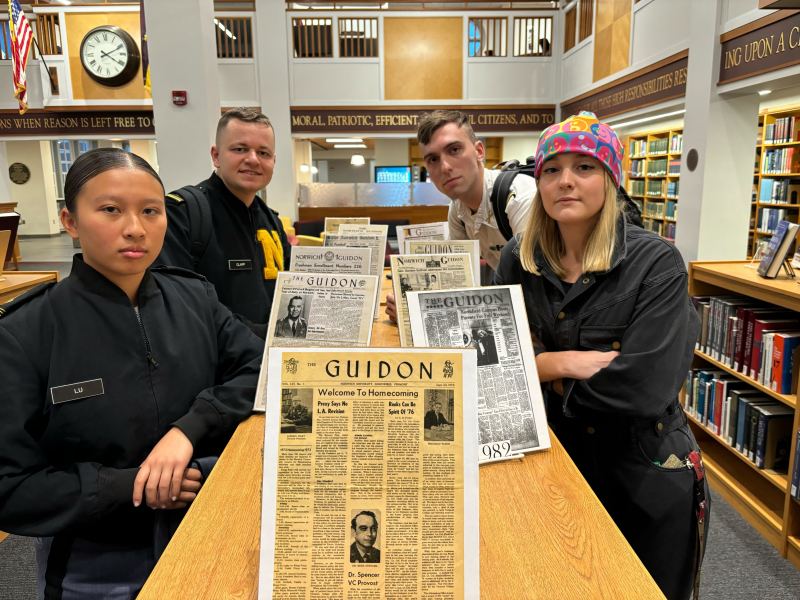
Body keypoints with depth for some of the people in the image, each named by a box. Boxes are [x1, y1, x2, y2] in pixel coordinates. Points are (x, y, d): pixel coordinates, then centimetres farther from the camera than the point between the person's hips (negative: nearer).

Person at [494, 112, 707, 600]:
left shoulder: (656, 263, -18)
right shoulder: (520, 260, -5)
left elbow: (644, 387, -28)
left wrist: (544, 371, -16)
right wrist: (565, 363, -22)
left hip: (646, 479, -2)